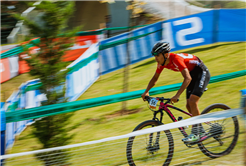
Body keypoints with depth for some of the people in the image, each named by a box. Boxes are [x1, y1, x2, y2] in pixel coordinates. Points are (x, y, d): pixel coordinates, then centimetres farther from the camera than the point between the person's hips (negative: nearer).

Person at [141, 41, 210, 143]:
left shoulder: (176, 59, -35)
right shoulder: (162, 63, -10)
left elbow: (188, 78, -44)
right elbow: (155, 78, 6)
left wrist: (177, 95, -51)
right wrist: (146, 92, -8)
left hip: (201, 72, -8)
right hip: (192, 74, 8)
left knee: (192, 101, -21)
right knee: (188, 105, 2)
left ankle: (195, 133, -15)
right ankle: (200, 128, 17)